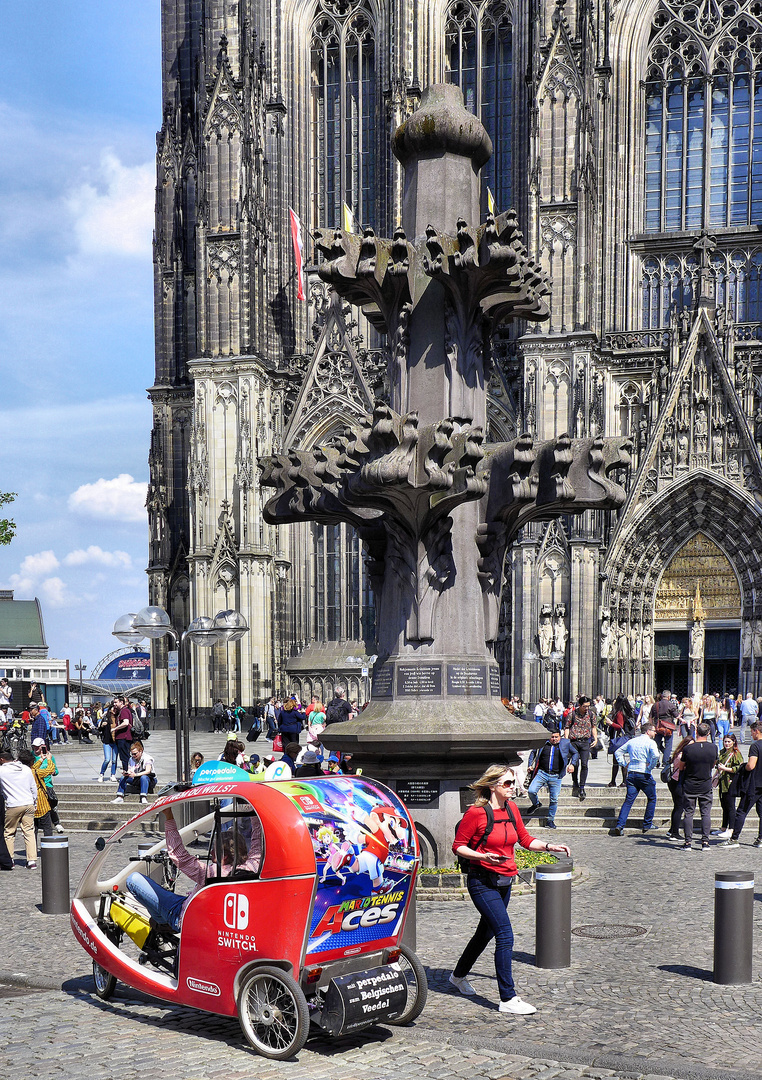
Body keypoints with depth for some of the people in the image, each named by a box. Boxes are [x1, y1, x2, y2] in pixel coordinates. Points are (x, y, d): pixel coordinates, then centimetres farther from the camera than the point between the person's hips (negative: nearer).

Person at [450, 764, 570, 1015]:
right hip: (482, 882, -8)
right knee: (505, 936, -14)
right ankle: (508, 999, -9)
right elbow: (458, 846, -9)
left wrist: (549, 846, 3)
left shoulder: (511, 808, 6)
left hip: (504, 881, 8)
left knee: (486, 933, 20)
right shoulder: (476, 813, -15)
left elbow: (524, 839, 17)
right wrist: (483, 856, -23)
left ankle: (459, 975, 42)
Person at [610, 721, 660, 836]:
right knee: (652, 798, 14)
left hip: (631, 774, 5)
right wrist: (651, 767, -11)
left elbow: (618, 752, 18)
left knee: (629, 800, 4)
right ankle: (647, 825, 16)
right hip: (644, 774, -5)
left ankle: (619, 825, -8)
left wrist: (624, 764, 15)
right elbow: (655, 755, -24)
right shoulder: (650, 742, -6)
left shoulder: (632, 741, 13)